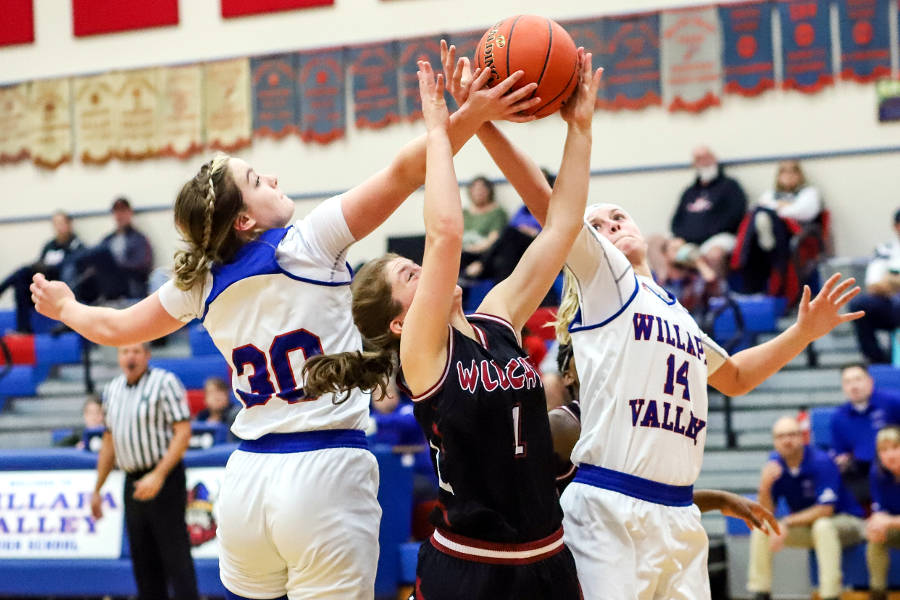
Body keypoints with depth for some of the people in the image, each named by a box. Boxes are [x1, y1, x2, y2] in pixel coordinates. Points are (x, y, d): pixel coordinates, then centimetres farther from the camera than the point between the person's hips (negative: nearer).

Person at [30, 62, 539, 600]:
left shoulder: (201, 284, 8)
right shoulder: (303, 246, -8)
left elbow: (115, 328, 24)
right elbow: (403, 173, -13)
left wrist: (64, 306, 43)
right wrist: (472, 113, -13)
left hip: (248, 478, 6)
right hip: (324, 475, -6)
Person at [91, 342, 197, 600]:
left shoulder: (165, 383, -7)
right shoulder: (112, 390, 13)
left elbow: (183, 433, -13)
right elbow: (109, 442, 20)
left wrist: (158, 476, -21)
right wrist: (97, 490, 19)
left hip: (164, 480, -7)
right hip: (133, 482, 7)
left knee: (176, 555, -9)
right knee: (143, 561, 8)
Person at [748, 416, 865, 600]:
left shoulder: (821, 462, -22)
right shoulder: (775, 463, -5)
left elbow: (826, 509, -26)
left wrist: (788, 524, -26)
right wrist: (765, 485, -25)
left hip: (846, 521, -6)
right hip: (805, 526, 6)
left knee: (822, 526, -37)